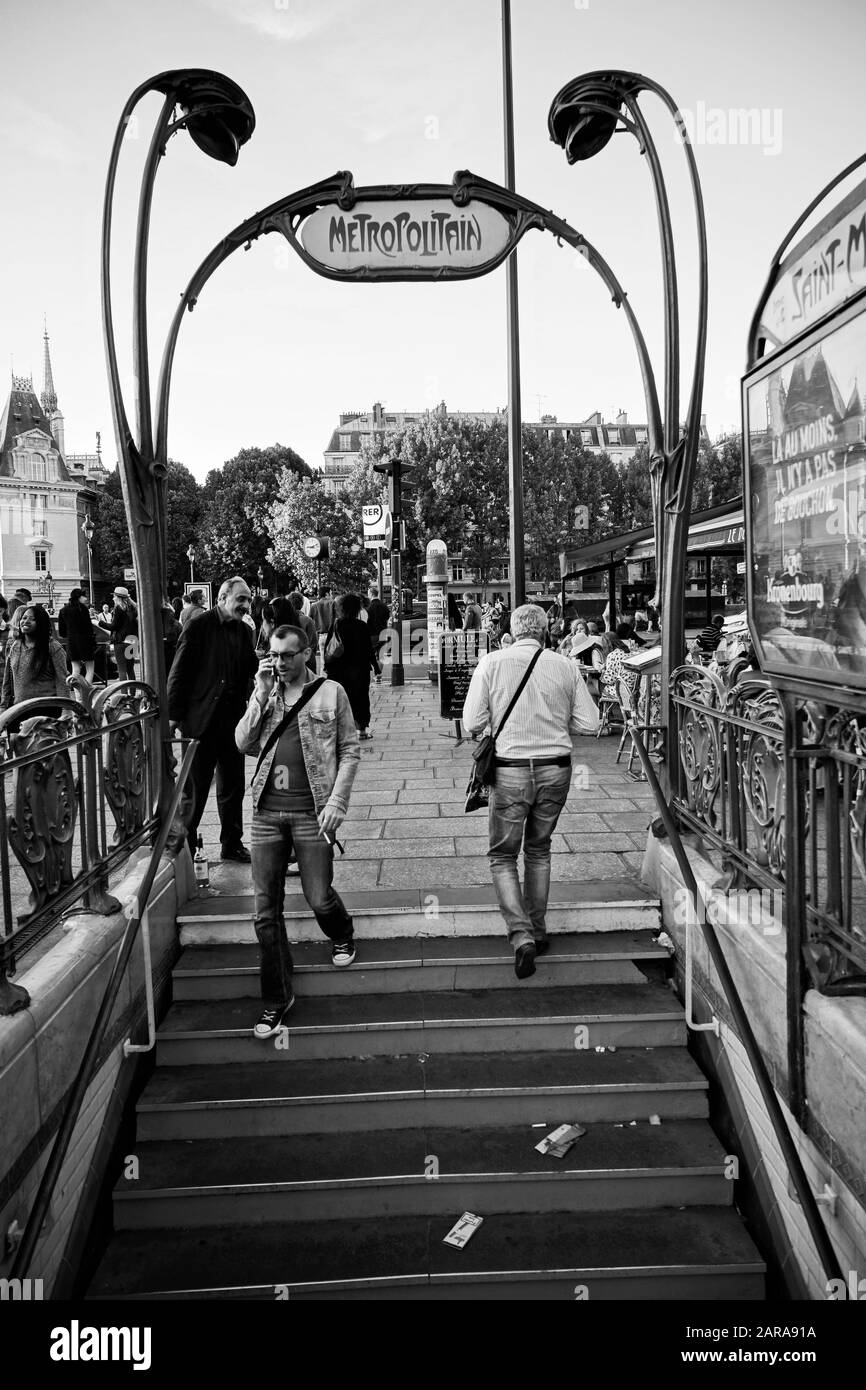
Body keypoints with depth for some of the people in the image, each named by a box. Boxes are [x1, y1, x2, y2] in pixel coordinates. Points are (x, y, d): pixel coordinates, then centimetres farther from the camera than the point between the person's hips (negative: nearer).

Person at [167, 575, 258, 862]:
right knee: (195, 789, 5)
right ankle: (184, 846, 19)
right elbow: (179, 673, -9)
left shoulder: (244, 631, 9)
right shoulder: (198, 627, -9)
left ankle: (232, 843, 27)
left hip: (233, 720, 5)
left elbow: (250, 672, 11)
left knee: (233, 787, 13)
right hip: (201, 720, -5)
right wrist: (175, 717, -11)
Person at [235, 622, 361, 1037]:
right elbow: (243, 744, 1)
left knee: (319, 899, 1)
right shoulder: (264, 693, 11)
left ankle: (342, 936, 38)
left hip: (311, 810, -3)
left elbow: (350, 750, 0)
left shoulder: (330, 692, 1)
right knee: (266, 911, 4)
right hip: (267, 810, 3)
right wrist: (262, 693, -5)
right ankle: (276, 999, 18)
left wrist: (336, 801, -10)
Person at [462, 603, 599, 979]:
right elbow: (589, 723, 1)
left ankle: (521, 935, -5)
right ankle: (537, 931, 31)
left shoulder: (492, 662, -7)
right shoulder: (565, 666, -1)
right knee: (539, 850, 21)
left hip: (510, 770, -3)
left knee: (502, 857, 10)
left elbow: (473, 722, -9)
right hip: (556, 769, 3)